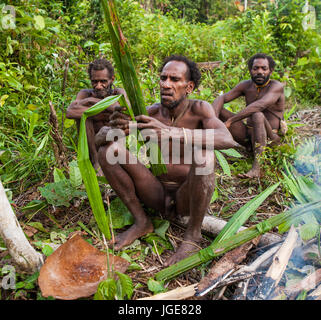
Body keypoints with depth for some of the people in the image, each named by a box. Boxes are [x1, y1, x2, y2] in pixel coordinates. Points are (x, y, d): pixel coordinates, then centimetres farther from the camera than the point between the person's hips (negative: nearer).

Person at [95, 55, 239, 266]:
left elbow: (227, 140, -33)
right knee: (108, 149, -12)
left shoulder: (199, 109, -11)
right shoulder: (150, 113, -3)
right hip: (157, 195, 4)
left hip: (188, 199, -3)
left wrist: (172, 133, -46)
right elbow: (99, 138, -6)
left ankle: (193, 235, -14)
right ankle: (141, 222, -1)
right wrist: (115, 129, -32)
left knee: (203, 155, -34)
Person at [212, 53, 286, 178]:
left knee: (257, 115, -39)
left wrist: (230, 121, -35)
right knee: (217, 108, -4)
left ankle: (256, 168, -48)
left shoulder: (276, 86, -12)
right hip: (247, 135, 5)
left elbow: (260, 105, -32)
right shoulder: (246, 85, 4)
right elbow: (221, 99, -5)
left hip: (266, 139, -5)